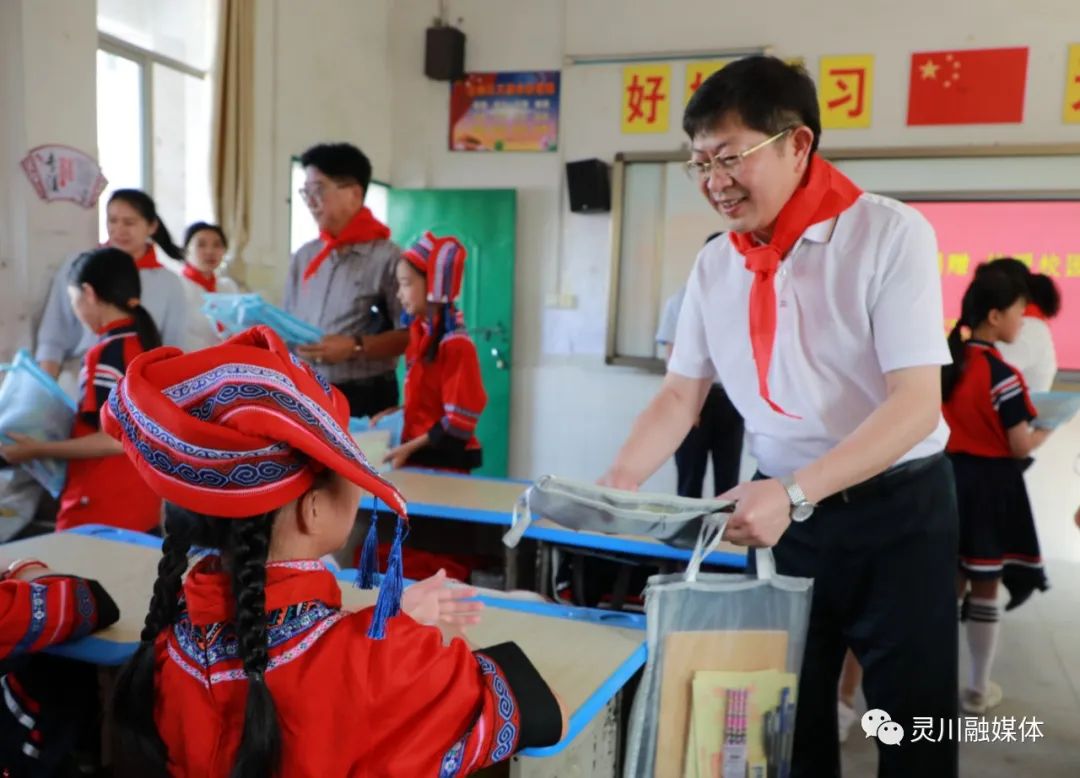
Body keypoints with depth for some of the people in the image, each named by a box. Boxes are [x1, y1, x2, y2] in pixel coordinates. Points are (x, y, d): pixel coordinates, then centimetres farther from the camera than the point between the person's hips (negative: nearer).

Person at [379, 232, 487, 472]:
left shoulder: (455, 344, -17)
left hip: (444, 460, -7)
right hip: (418, 454, 7)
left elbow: (459, 423, -18)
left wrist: (409, 448, -16)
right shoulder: (421, 333, 7)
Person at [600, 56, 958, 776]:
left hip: (899, 506, -4)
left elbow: (916, 402, -21)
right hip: (787, 509, 4)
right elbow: (680, 395, 4)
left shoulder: (890, 233, -15)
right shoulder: (714, 266, 0)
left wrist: (794, 491, -31)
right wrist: (619, 484, -10)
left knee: (912, 718, 8)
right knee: (786, 711, 15)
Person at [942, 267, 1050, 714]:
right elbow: (1020, 447, -14)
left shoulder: (947, 363, 3)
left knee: (951, 583, 16)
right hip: (989, 484, -6)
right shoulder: (1002, 375, -18)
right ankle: (979, 690, 18)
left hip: (949, 478, 6)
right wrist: (1049, 429, 2)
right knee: (985, 589, 6)